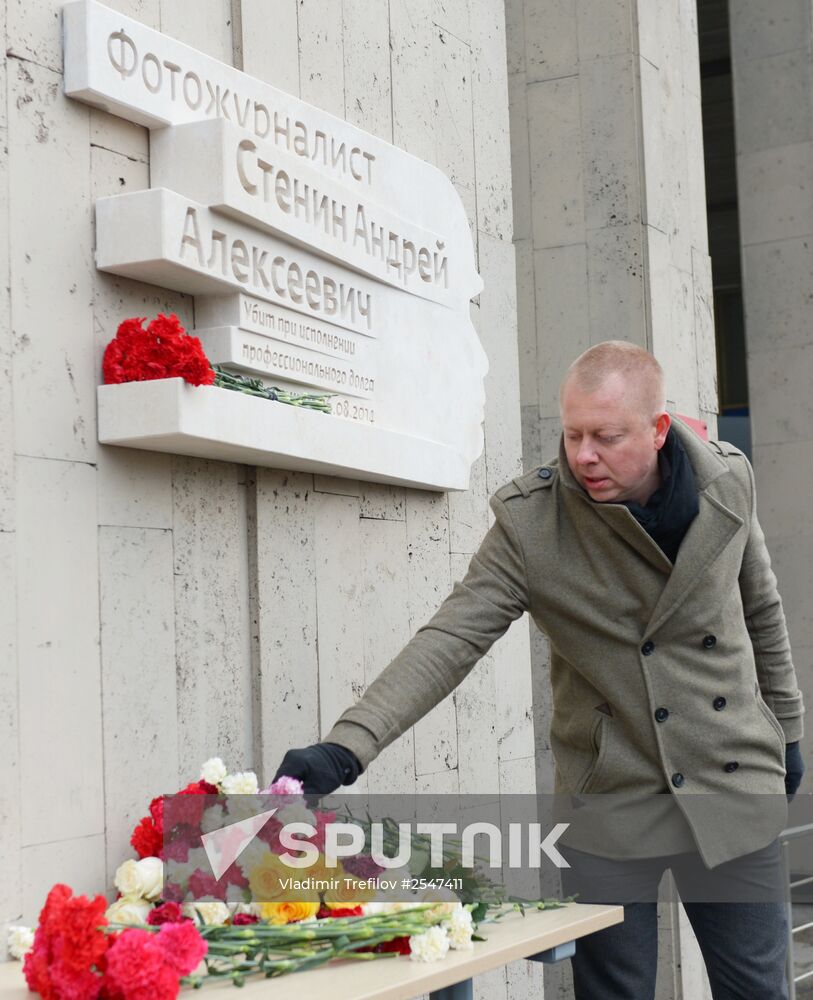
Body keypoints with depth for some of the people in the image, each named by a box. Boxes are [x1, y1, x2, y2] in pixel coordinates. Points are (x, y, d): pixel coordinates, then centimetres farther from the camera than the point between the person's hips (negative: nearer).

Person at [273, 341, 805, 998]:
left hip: (735, 794, 3)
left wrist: (785, 731, 19)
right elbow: (451, 639, -21)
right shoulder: (530, 521, -14)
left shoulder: (727, 481, -4)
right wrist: (346, 748, -33)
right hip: (612, 801, -2)